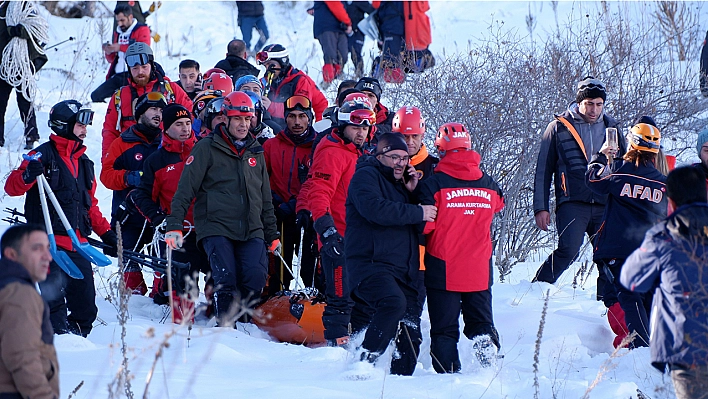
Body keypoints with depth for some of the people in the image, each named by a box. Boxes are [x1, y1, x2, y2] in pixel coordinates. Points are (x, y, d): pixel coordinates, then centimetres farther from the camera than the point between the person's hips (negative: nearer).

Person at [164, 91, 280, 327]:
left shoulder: (255, 152, 19)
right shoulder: (207, 148, 2)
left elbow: (265, 199, 26)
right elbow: (185, 189, -2)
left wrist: (272, 235, 25)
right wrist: (174, 226, -11)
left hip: (251, 230, 4)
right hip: (216, 228, -4)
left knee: (256, 276, -17)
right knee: (225, 280, -19)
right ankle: (225, 327, -5)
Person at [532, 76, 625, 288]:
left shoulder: (611, 127, 14)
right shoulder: (558, 128, 5)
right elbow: (543, 171, 7)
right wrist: (541, 207, 1)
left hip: (606, 205, 4)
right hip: (572, 204, -4)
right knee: (569, 249, -20)